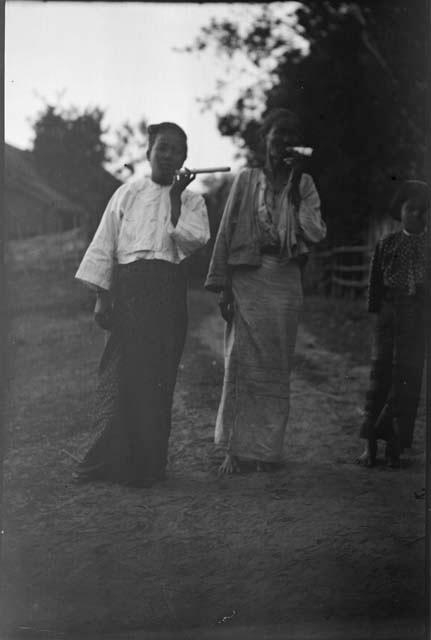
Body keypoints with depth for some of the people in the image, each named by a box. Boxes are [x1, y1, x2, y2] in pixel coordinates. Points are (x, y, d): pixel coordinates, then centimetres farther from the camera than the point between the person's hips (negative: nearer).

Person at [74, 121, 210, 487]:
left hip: (168, 288, 0)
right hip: (127, 286, 1)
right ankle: (112, 458, 6)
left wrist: (176, 199, -8)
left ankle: (147, 463, 7)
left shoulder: (191, 201, 10)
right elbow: (104, 245, 10)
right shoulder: (127, 195, 12)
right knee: (118, 373, -2)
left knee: (158, 374, -1)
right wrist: (101, 297, 3)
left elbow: (193, 241, -7)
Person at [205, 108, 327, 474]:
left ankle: (267, 449, 9)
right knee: (240, 363, -5)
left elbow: (316, 234, -3)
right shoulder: (246, 180, 5)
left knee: (276, 367, 2)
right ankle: (236, 448, 0)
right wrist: (223, 285, -3)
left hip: (285, 280, 1)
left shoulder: (304, 184, 9)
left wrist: (294, 190, -9)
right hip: (247, 276, -1)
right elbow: (227, 232, 3)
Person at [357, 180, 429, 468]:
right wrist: (377, 311, 2)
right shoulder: (387, 244, 7)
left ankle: (395, 446, 6)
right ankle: (370, 444, 4)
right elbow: (376, 283, 8)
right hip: (390, 317, 0)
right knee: (381, 375, -1)